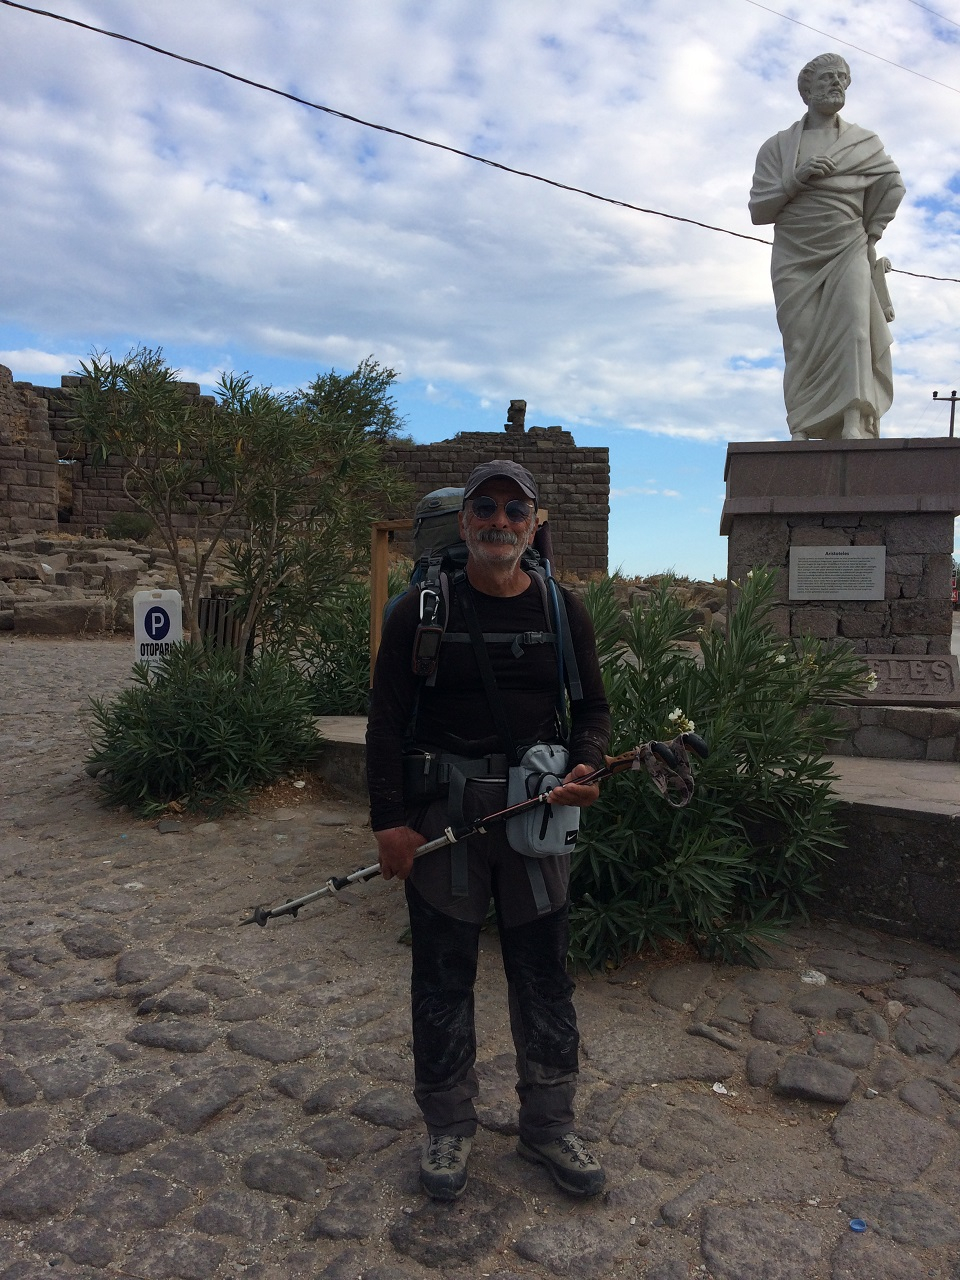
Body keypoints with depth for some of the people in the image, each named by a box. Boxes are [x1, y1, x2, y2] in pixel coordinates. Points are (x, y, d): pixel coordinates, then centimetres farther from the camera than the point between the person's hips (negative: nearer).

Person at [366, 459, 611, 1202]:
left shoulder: (564, 611, 5)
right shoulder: (422, 609, -2)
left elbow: (592, 706, 11)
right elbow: (387, 719, -3)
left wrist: (587, 766, -10)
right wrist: (389, 819, -9)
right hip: (442, 811, -2)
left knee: (545, 974, 12)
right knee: (443, 974, 10)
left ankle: (549, 1125, 31)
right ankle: (449, 1126, 30)